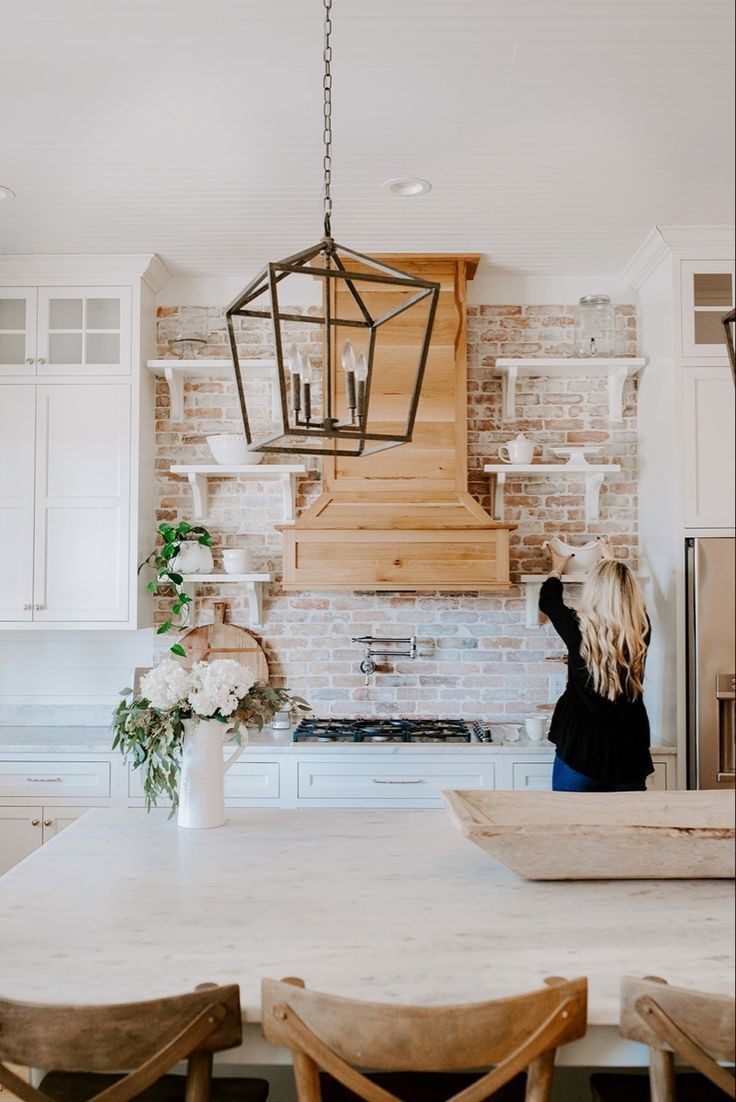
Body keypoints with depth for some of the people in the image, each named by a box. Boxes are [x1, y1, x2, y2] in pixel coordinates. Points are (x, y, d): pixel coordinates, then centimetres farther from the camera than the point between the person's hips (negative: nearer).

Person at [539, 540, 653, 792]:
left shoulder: (579, 630, -15)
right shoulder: (641, 631, -7)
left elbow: (547, 601, 7)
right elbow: (628, 597, 17)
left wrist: (557, 568, 26)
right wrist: (612, 562, 34)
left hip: (580, 752, -3)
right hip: (630, 753, 3)